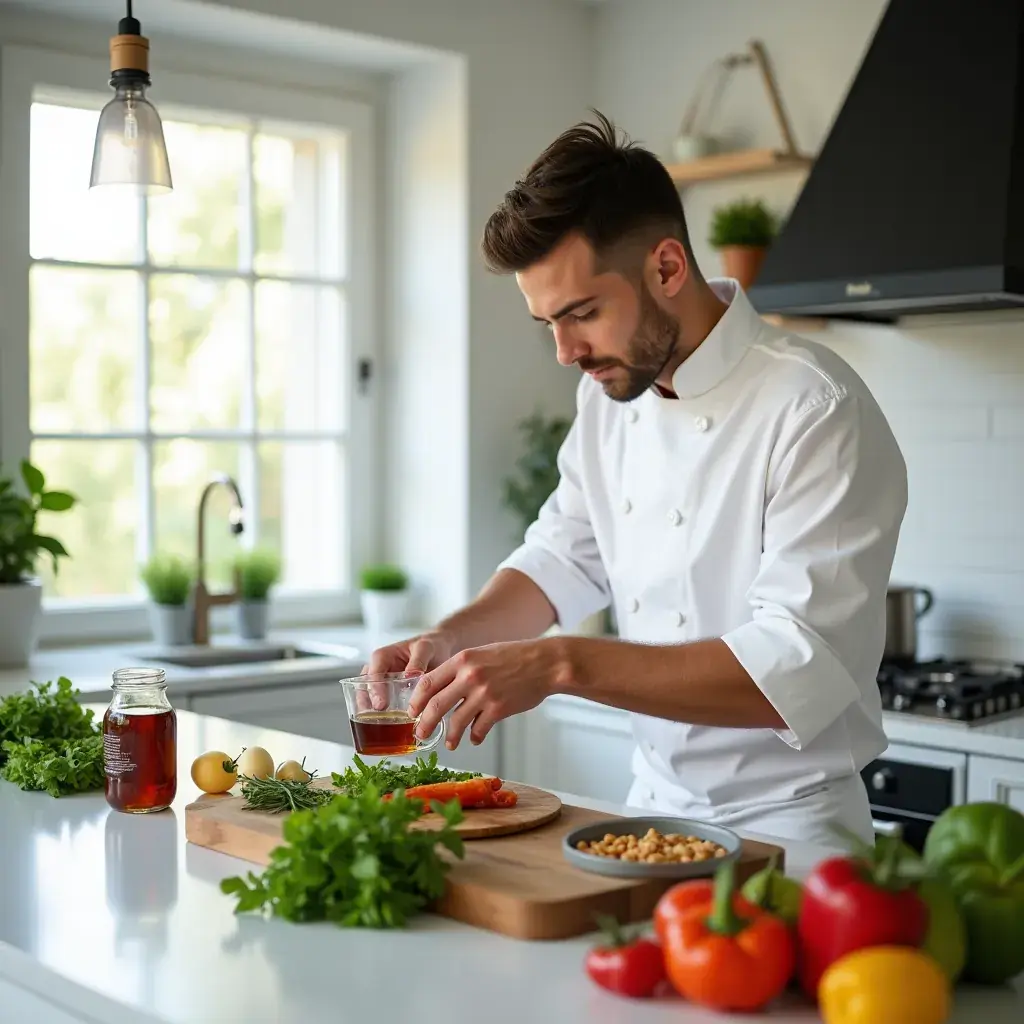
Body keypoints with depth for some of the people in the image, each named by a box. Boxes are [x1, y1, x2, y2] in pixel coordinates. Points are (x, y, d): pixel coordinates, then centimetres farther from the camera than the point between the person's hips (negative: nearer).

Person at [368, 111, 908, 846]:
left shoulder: (815, 411, -20)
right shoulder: (611, 388, 4)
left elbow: (799, 669, -26)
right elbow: (567, 557, 15)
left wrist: (559, 664, -30)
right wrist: (450, 640, -3)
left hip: (784, 829, -5)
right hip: (653, 806, 6)